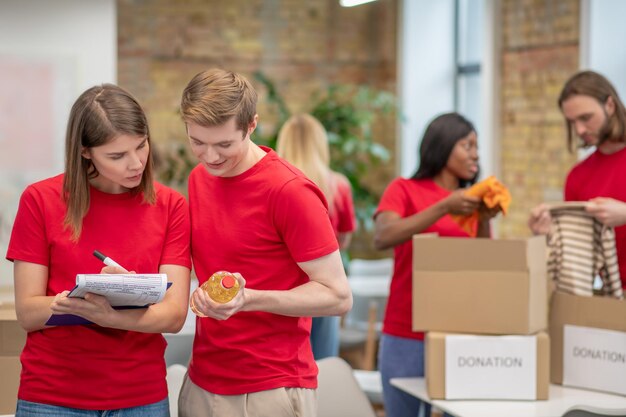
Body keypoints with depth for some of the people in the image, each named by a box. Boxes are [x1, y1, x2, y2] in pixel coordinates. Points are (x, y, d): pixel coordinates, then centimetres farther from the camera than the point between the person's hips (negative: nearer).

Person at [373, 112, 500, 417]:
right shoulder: (404, 190, 1)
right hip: (406, 336, -3)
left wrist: (484, 221, -9)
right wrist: (444, 207, -19)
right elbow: (382, 238, -17)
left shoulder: (470, 202, 12)